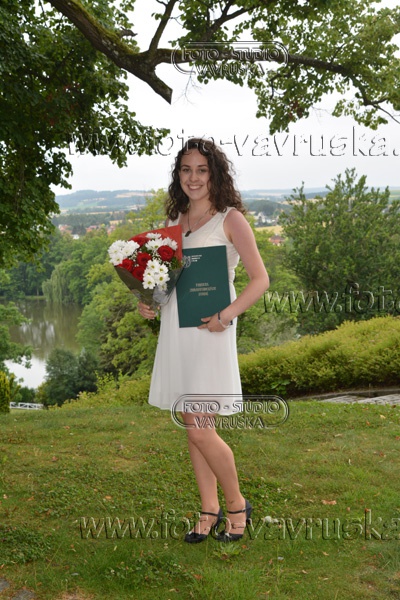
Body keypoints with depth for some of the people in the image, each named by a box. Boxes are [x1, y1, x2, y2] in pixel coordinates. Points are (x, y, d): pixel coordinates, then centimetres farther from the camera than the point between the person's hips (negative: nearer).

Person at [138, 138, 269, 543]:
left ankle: (236, 504, 15)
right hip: (174, 331, 6)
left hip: (208, 332, -6)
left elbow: (260, 278, -6)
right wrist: (148, 302, 3)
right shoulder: (174, 220, 14)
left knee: (199, 429, -7)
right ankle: (209, 511, 24)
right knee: (193, 427, 11)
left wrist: (227, 314, -19)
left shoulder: (230, 219, -3)